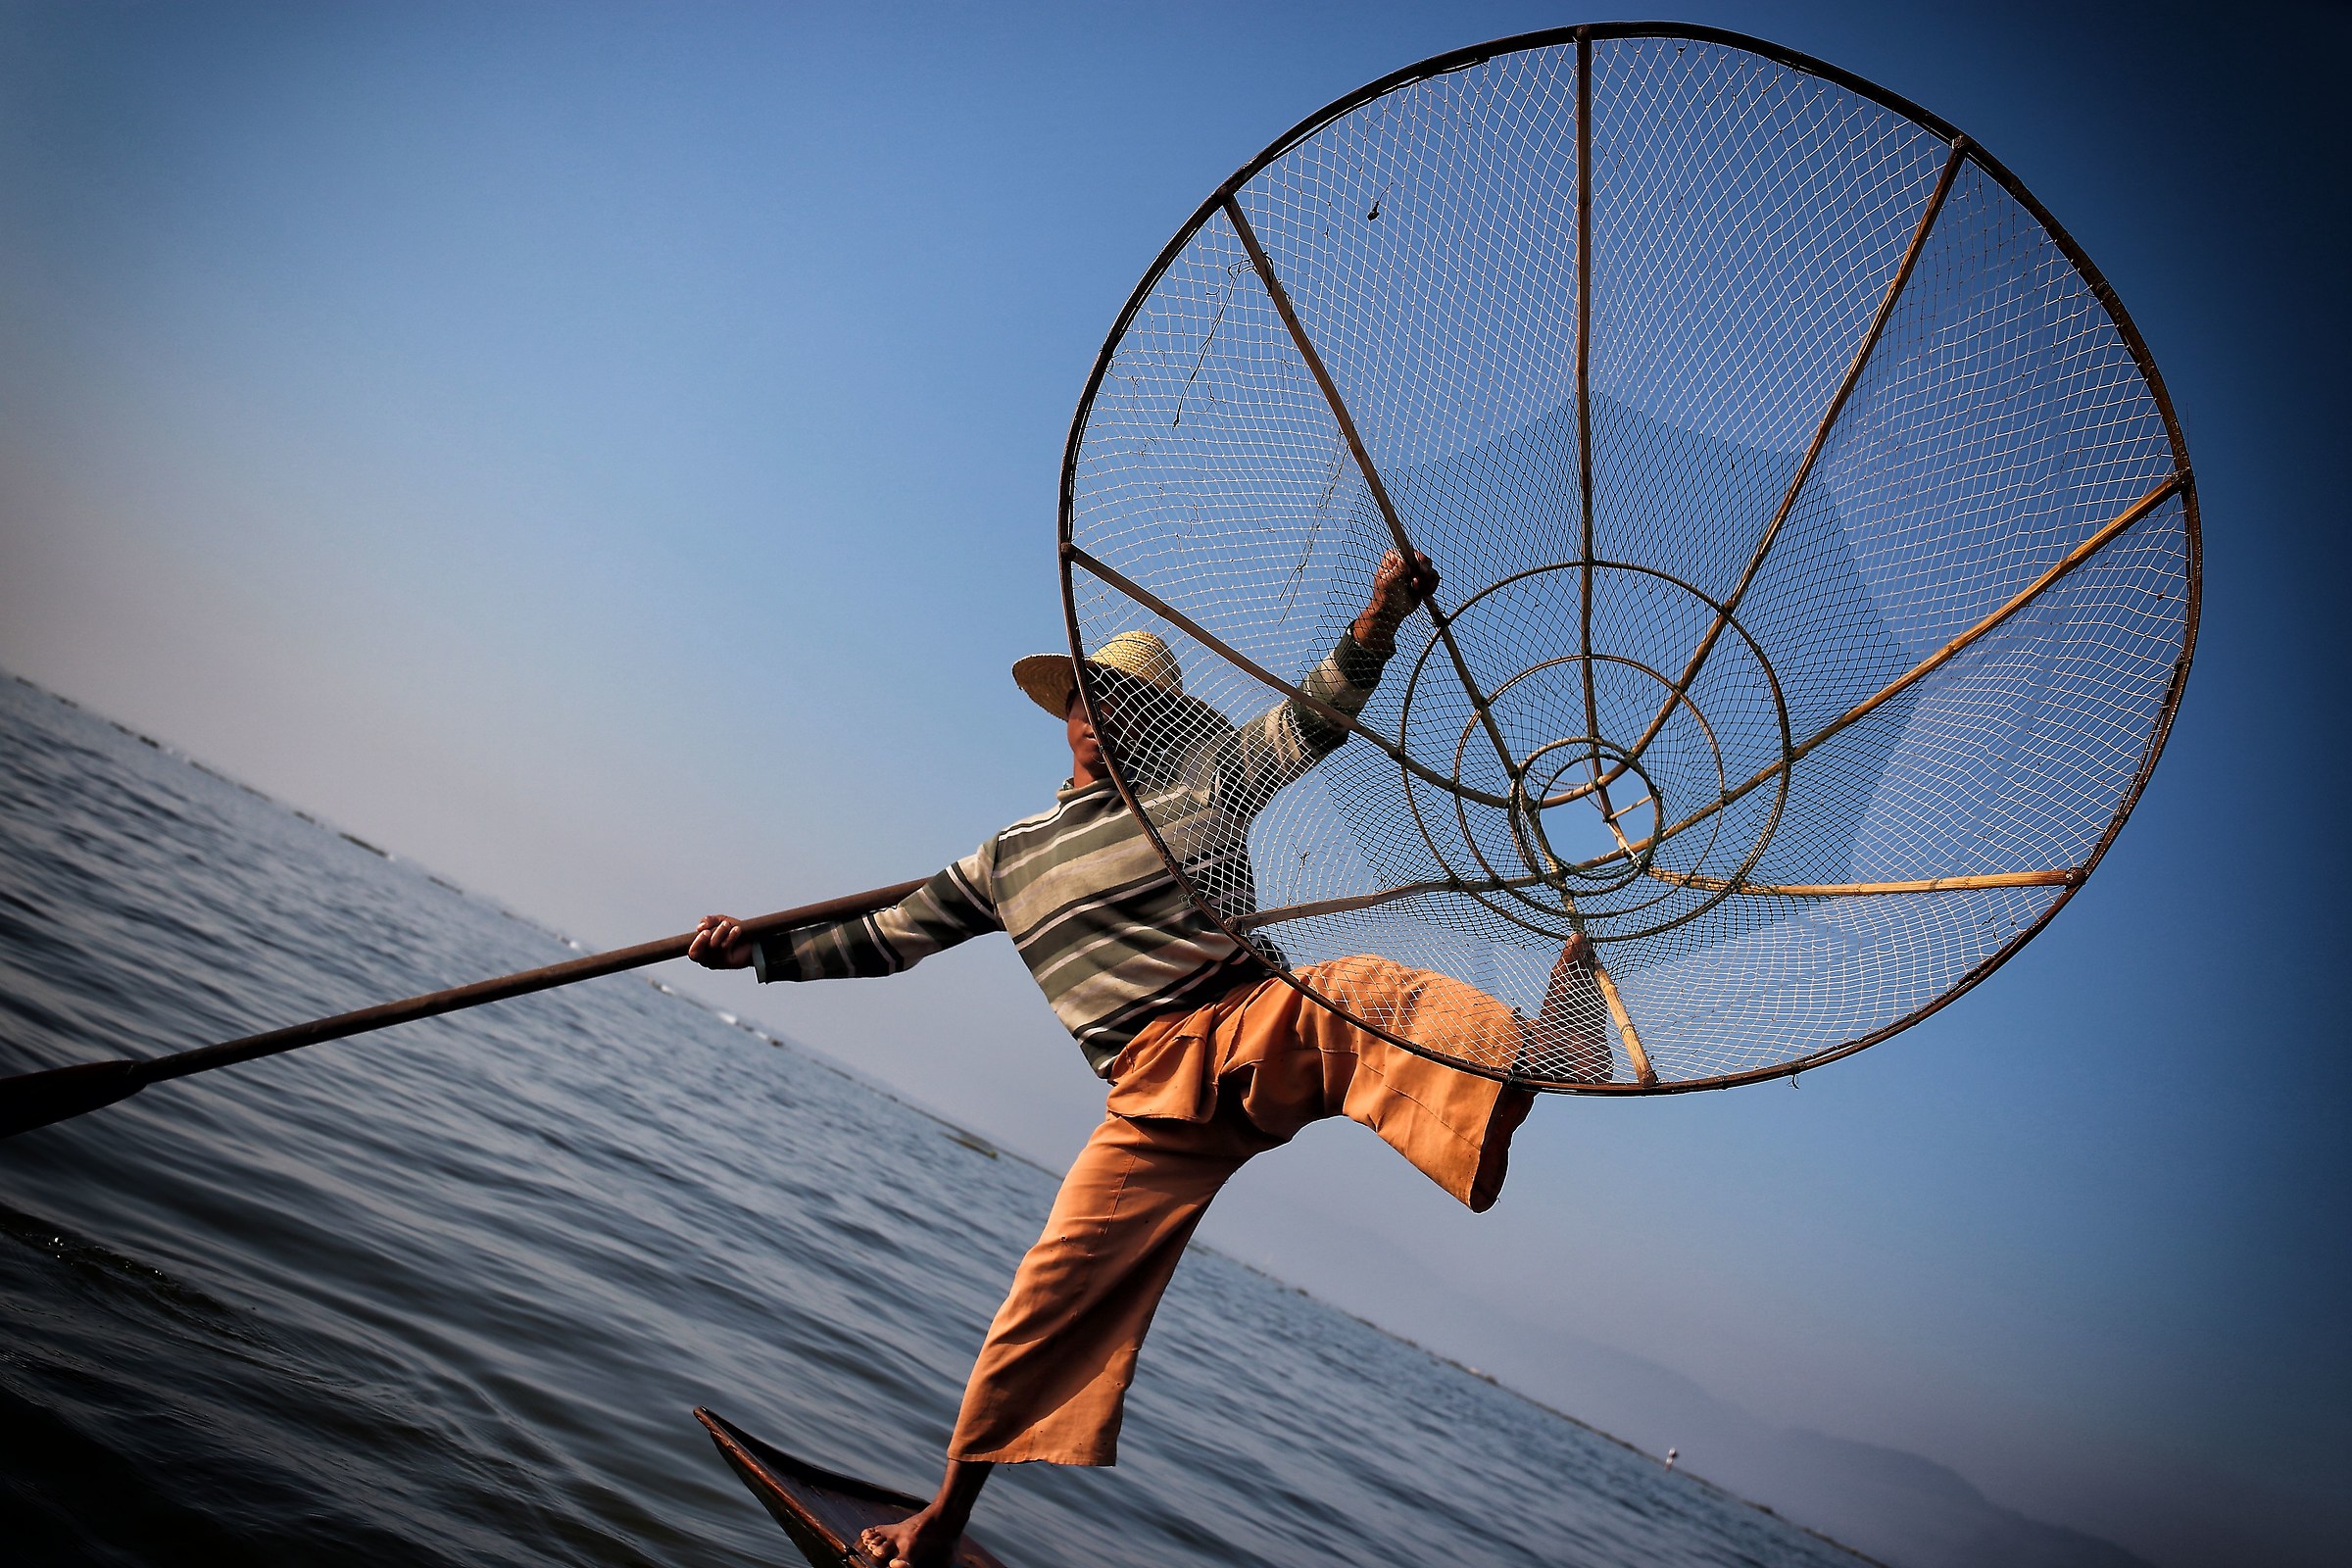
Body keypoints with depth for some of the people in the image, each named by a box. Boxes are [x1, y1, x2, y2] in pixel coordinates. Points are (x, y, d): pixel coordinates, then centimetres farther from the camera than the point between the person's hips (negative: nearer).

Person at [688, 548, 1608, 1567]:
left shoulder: (1205, 787, 12)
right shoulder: (1010, 859, 18)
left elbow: (1316, 716, 3)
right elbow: (884, 940, 22)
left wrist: (1376, 624, -15)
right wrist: (762, 947, 12)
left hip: (1266, 1028, -1)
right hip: (1158, 1092, 1)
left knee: (1362, 991, -34)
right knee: (1054, 1292, -4)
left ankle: (1539, 1066, -59)